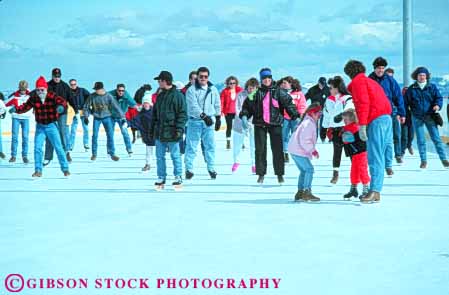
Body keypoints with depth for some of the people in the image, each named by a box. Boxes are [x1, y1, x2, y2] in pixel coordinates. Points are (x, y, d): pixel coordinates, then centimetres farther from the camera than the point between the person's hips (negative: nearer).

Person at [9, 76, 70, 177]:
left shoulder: (52, 96, -15)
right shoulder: (33, 98, -5)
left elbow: (62, 102, -30)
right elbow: (25, 106, -1)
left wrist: (61, 106, -54)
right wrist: (15, 109, -20)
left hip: (51, 126, -3)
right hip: (40, 126, 3)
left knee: (58, 147, 0)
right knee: (37, 148, -3)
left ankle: (65, 169, 9)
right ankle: (38, 170, 5)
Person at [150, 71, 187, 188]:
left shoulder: (177, 95, -6)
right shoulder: (160, 96, 15)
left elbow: (182, 114, -9)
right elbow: (155, 114, 21)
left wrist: (179, 129, -16)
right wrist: (152, 129, 16)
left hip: (171, 132, -7)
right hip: (159, 132, 7)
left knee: (175, 155, 1)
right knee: (159, 156, 7)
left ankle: (178, 177, 10)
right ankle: (161, 178, 14)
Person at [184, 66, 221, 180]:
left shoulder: (213, 90, 9)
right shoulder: (192, 90, -7)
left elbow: (217, 105, 19)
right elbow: (193, 106, -18)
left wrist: (218, 118, 17)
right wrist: (204, 116, -28)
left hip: (209, 121, 4)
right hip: (195, 121, -3)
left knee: (210, 145, 4)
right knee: (191, 146, 0)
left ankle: (211, 168, 13)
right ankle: (189, 169, 5)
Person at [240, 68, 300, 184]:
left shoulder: (278, 92, 1)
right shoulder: (256, 92, 6)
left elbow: (289, 104, -2)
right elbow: (247, 105, 8)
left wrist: (296, 116, -13)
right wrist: (244, 116, -8)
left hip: (275, 124, -1)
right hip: (259, 124, 2)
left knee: (277, 149, -2)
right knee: (260, 150, 3)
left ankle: (279, 174, 8)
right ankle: (261, 174, 12)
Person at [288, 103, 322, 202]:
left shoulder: (310, 122, 17)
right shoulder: (308, 123, -17)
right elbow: (304, 140, -24)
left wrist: (312, 150, 13)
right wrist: (313, 150, -16)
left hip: (295, 150, 11)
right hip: (298, 151, -11)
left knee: (304, 170, 16)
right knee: (309, 169, -11)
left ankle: (300, 192, 18)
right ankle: (307, 192, -12)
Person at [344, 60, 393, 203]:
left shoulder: (357, 82, 2)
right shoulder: (370, 81, 29)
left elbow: (363, 103, -13)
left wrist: (362, 125, -17)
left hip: (375, 121, -9)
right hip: (386, 118, 9)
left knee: (374, 157, -15)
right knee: (378, 157, 10)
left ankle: (374, 191, -22)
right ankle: (375, 191, 10)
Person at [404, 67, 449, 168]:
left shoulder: (432, 87, 3)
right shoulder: (411, 89, 3)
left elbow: (439, 97, 1)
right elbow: (406, 102, 6)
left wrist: (437, 105, -21)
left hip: (430, 116, -1)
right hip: (417, 118, 1)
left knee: (436, 138, -2)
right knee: (420, 140, 4)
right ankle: (423, 160, 13)